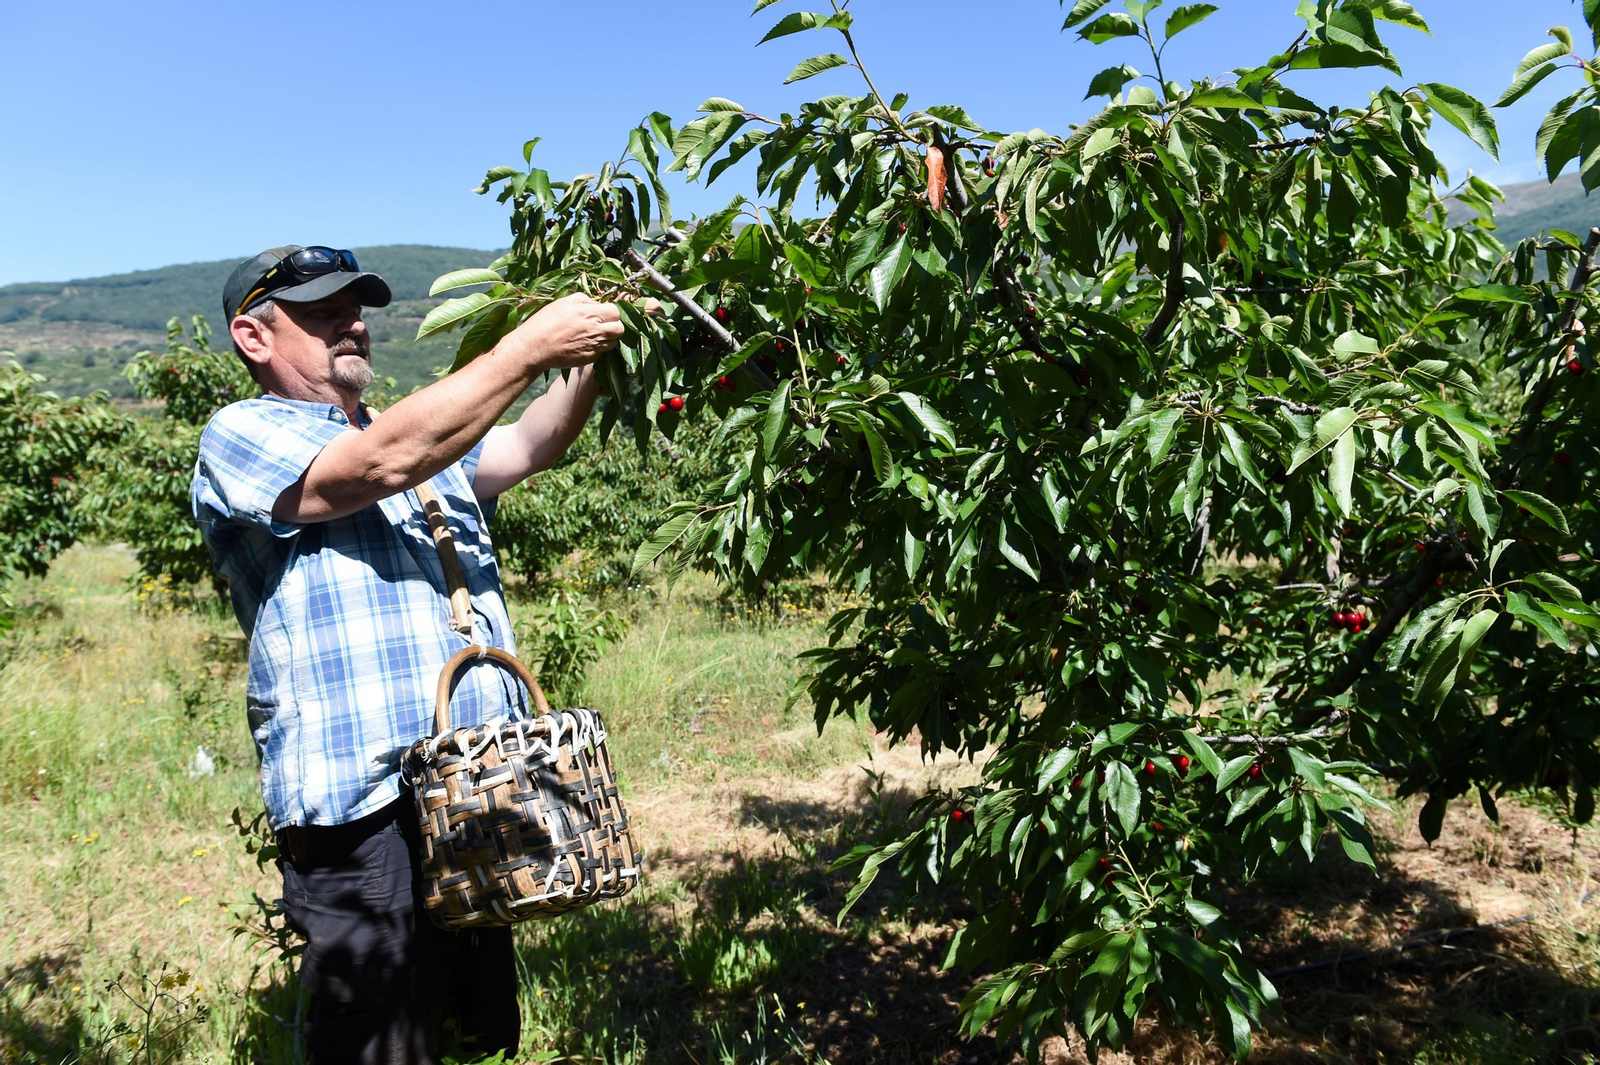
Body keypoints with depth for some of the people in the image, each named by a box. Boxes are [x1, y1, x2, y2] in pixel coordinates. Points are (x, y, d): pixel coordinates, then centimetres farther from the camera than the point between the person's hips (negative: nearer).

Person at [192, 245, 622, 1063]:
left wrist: (589, 357, -7)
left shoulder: (431, 441, 23)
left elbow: (527, 447, 9)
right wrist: (530, 347, -16)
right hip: (366, 809, -7)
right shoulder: (241, 436, -1)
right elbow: (382, 465, -17)